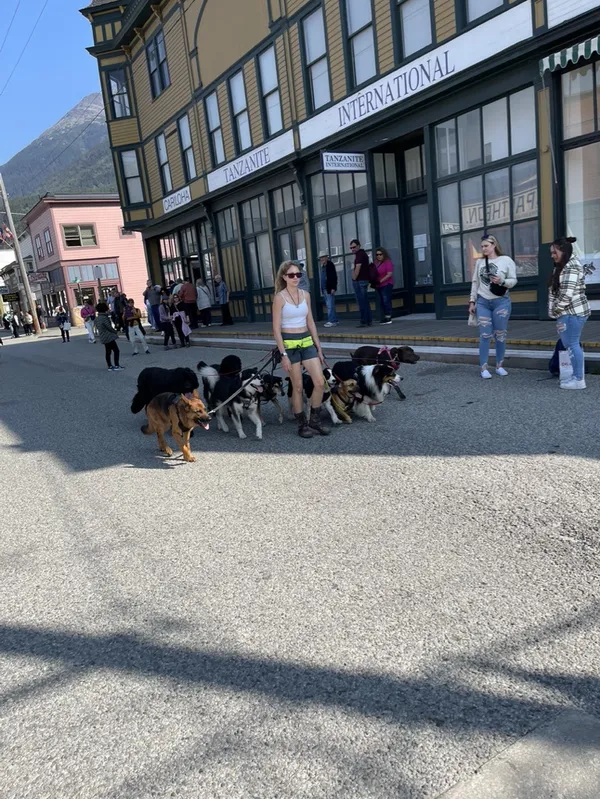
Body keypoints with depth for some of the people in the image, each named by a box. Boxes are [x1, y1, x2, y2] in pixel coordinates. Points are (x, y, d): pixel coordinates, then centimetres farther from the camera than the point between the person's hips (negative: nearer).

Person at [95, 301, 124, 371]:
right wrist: (116, 332, -2)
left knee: (107, 352, 14)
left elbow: (97, 327, 17)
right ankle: (116, 366, -8)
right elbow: (109, 327, -19)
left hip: (103, 337, 10)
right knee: (116, 350, -5)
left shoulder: (97, 318, 9)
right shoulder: (104, 318, -19)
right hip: (109, 337, -10)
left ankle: (110, 366, 19)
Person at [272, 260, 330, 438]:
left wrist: (318, 347, 10)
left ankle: (315, 420, 16)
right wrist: (283, 354, -15)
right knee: (298, 387, 2)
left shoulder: (305, 294, 6)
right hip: (289, 344, -5)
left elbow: (311, 323, 12)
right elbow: (276, 329, -10)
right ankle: (302, 425, 17)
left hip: (307, 342, 5)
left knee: (320, 382, -2)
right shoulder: (280, 297, -9)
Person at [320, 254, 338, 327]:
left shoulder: (330, 265, -7)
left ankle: (331, 321, -9)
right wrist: (322, 289, 12)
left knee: (330, 306, -10)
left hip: (330, 289, -9)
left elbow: (334, 277, -13)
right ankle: (335, 321, 15)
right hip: (324, 289, 9)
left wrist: (333, 288, -19)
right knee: (329, 306, 10)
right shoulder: (323, 266, 17)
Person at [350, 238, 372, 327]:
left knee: (362, 303, -9)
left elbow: (357, 268, -17)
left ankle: (364, 322, -8)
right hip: (364, 280, 10)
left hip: (359, 281, -10)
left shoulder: (360, 254, -12)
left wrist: (354, 278, -9)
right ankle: (368, 321, 15)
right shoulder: (362, 253, 20)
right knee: (365, 302, 12)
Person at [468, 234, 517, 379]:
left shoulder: (506, 260, 0)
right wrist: (472, 301, 8)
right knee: (484, 335, -1)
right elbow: (475, 282, 11)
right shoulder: (479, 262, 9)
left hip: (501, 302, -2)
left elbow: (513, 280, 0)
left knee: (500, 335, 6)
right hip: (483, 302, 2)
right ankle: (483, 368, 3)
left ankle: (499, 366, 17)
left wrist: (502, 281, -20)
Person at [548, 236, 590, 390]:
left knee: (572, 344, -6)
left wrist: (557, 309, -11)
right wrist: (555, 311, 11)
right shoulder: (562, 266, 17)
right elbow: (555, 290, 19)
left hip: (573, 312, -10)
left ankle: (579, 380, -1)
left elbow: (567, 293, -22)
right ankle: (577, 376, 20)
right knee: (572, 344, 13)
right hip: (569, 312, 10)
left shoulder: (571, 267, -16)